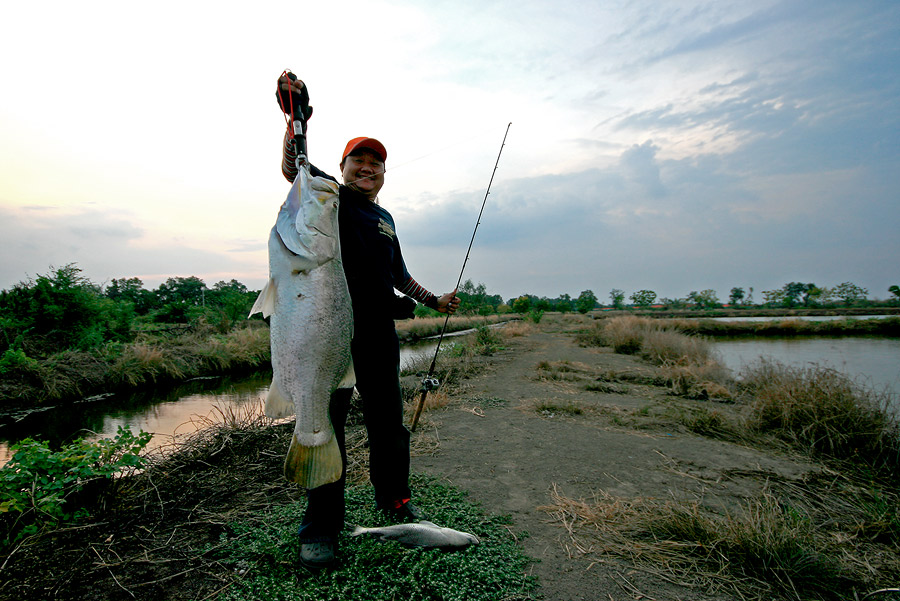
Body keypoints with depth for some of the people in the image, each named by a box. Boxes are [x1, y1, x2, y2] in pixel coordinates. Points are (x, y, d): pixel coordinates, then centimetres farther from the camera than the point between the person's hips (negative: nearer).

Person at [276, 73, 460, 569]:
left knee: (388, 420, 11)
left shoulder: (385, 218, 24)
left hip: (379, 328, 6)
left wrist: (434, 300, 28)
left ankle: (395, 501, 27)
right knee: (326, 422, -2)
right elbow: (292, 167, -12)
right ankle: (320, 526, 9)